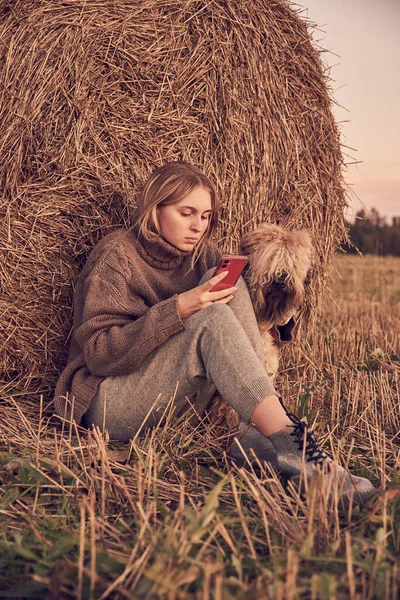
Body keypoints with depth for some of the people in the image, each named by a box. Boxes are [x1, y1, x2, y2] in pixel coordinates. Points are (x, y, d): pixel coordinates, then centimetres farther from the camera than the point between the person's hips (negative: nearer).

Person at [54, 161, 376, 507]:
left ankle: (258, 437, -24)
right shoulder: (117, 255, -9)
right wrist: (178, 309, -27)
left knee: (226, 286, -14)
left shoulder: (204, 256, 9)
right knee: (212, 318, -29)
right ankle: (291, 446, -36)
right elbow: (99, 354, -18)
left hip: (181, 403, 6)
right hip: (110, 402, -6)